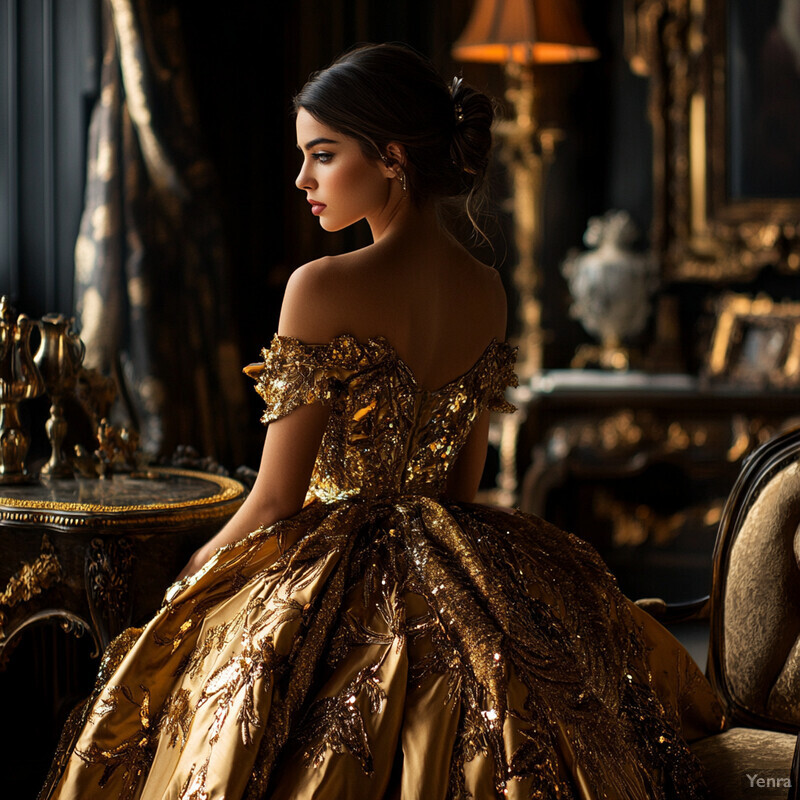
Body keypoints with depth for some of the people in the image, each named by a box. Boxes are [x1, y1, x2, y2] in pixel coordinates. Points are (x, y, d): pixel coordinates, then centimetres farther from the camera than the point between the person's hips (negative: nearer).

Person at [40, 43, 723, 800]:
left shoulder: (322, 289, -18)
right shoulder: (487, 292, 3)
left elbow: (276, 500, -14)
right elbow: (464, 481, 12)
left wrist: (185, 584, 2)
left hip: (336, 582, -6)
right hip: (448, 586, 6)